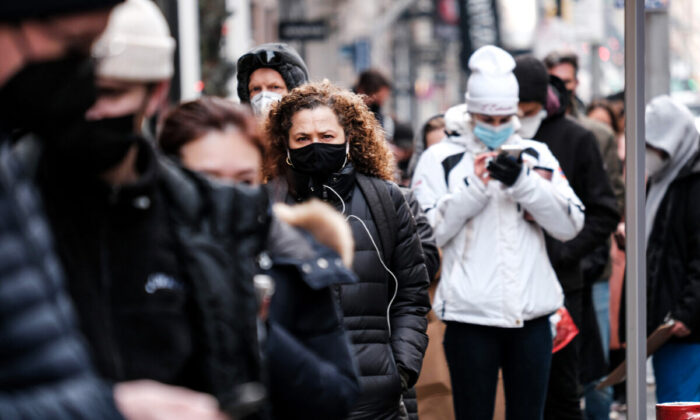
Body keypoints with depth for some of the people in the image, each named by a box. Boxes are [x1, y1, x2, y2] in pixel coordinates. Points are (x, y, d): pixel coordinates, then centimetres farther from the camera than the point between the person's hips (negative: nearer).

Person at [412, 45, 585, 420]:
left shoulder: (536, 155, 11)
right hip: (471, 315, -3)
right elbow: (427, 234, -6)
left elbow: (570, 226, 1)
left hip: (531, 314, 3)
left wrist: (523, 182, -12)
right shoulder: (441, 159, 3)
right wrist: (474, 187, -14)